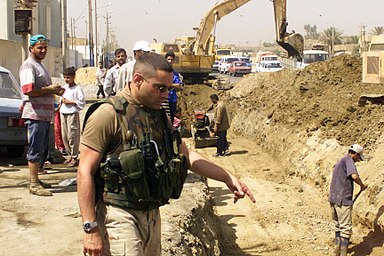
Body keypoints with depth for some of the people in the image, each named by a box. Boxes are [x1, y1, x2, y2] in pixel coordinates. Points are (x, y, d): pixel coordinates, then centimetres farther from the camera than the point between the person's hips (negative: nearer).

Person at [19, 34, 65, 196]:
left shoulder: (40, 65, 22)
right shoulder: (28, 66, -10)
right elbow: (28, 90, -23)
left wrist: (55, 91, 11)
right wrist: (50, 89, -16)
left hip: (45, 114, 10)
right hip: (35, 114, -10)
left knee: (42, 150, 14)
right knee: (36, 150, -8)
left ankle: (35, 180, 22)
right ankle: (34, 185, -4)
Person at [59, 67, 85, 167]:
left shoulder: (77, 89, -7)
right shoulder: (64, 87, 15)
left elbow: (82, 102, -11)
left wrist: (70, 102, -14)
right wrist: (62, 100, 3)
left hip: (73, 114, -7)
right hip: (63, 113, 7)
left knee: (72, 136, -7)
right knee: (64, 136, 10)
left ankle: (74, 157, 0)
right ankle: (70, 155, 21)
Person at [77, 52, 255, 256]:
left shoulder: (159, 116, 12)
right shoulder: (108, 115, -12)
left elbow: (186, 155, 18)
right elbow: (85, 172, -14)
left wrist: (228, 178, 10)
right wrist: (91, 228, -18)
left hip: (152, 214, 8)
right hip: (120, 215, -8)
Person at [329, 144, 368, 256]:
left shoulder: (339, 162, 22)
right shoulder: (348, 160, -8)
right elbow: (354, 176, -24)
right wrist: (362, 185, -6)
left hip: (333, 198, 9)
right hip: (343, 200, -9)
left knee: (338, 225, 19)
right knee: (346, 228, -4)